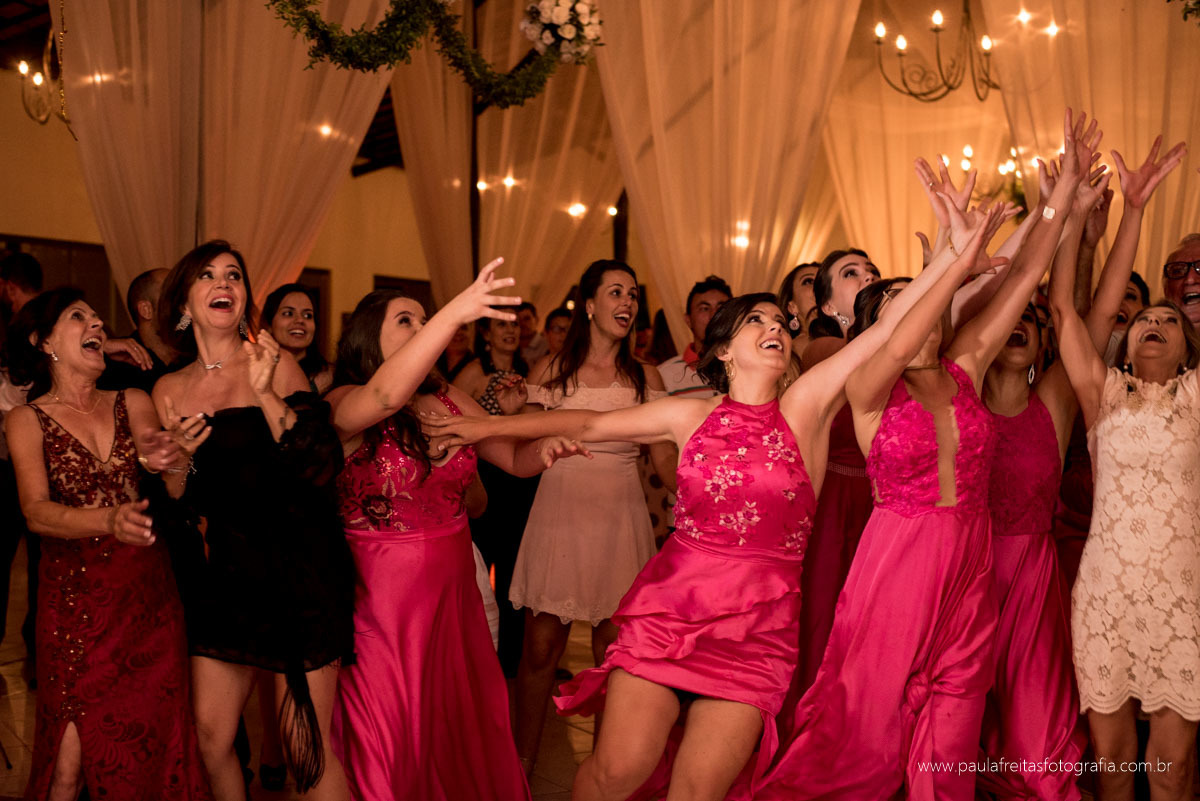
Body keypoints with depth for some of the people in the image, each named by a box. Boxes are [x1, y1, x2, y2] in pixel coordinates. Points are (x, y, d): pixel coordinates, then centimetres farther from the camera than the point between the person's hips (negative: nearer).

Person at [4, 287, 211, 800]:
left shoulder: (133, 403, 9)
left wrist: (171, 461, -28)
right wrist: (109, 520, -32)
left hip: (148, 594, 2)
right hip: (76, 598, -2)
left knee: (150, 747, 4)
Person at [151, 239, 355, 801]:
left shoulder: (276, 366, -3)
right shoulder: (169, 390, 8)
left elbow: (322, 468, -13)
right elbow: (176, 502, 14)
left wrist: (266, 394, -21)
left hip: (296, 572, -4)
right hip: (218, 577, 4)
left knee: (307, 752, -3)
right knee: (209, 739, 7)